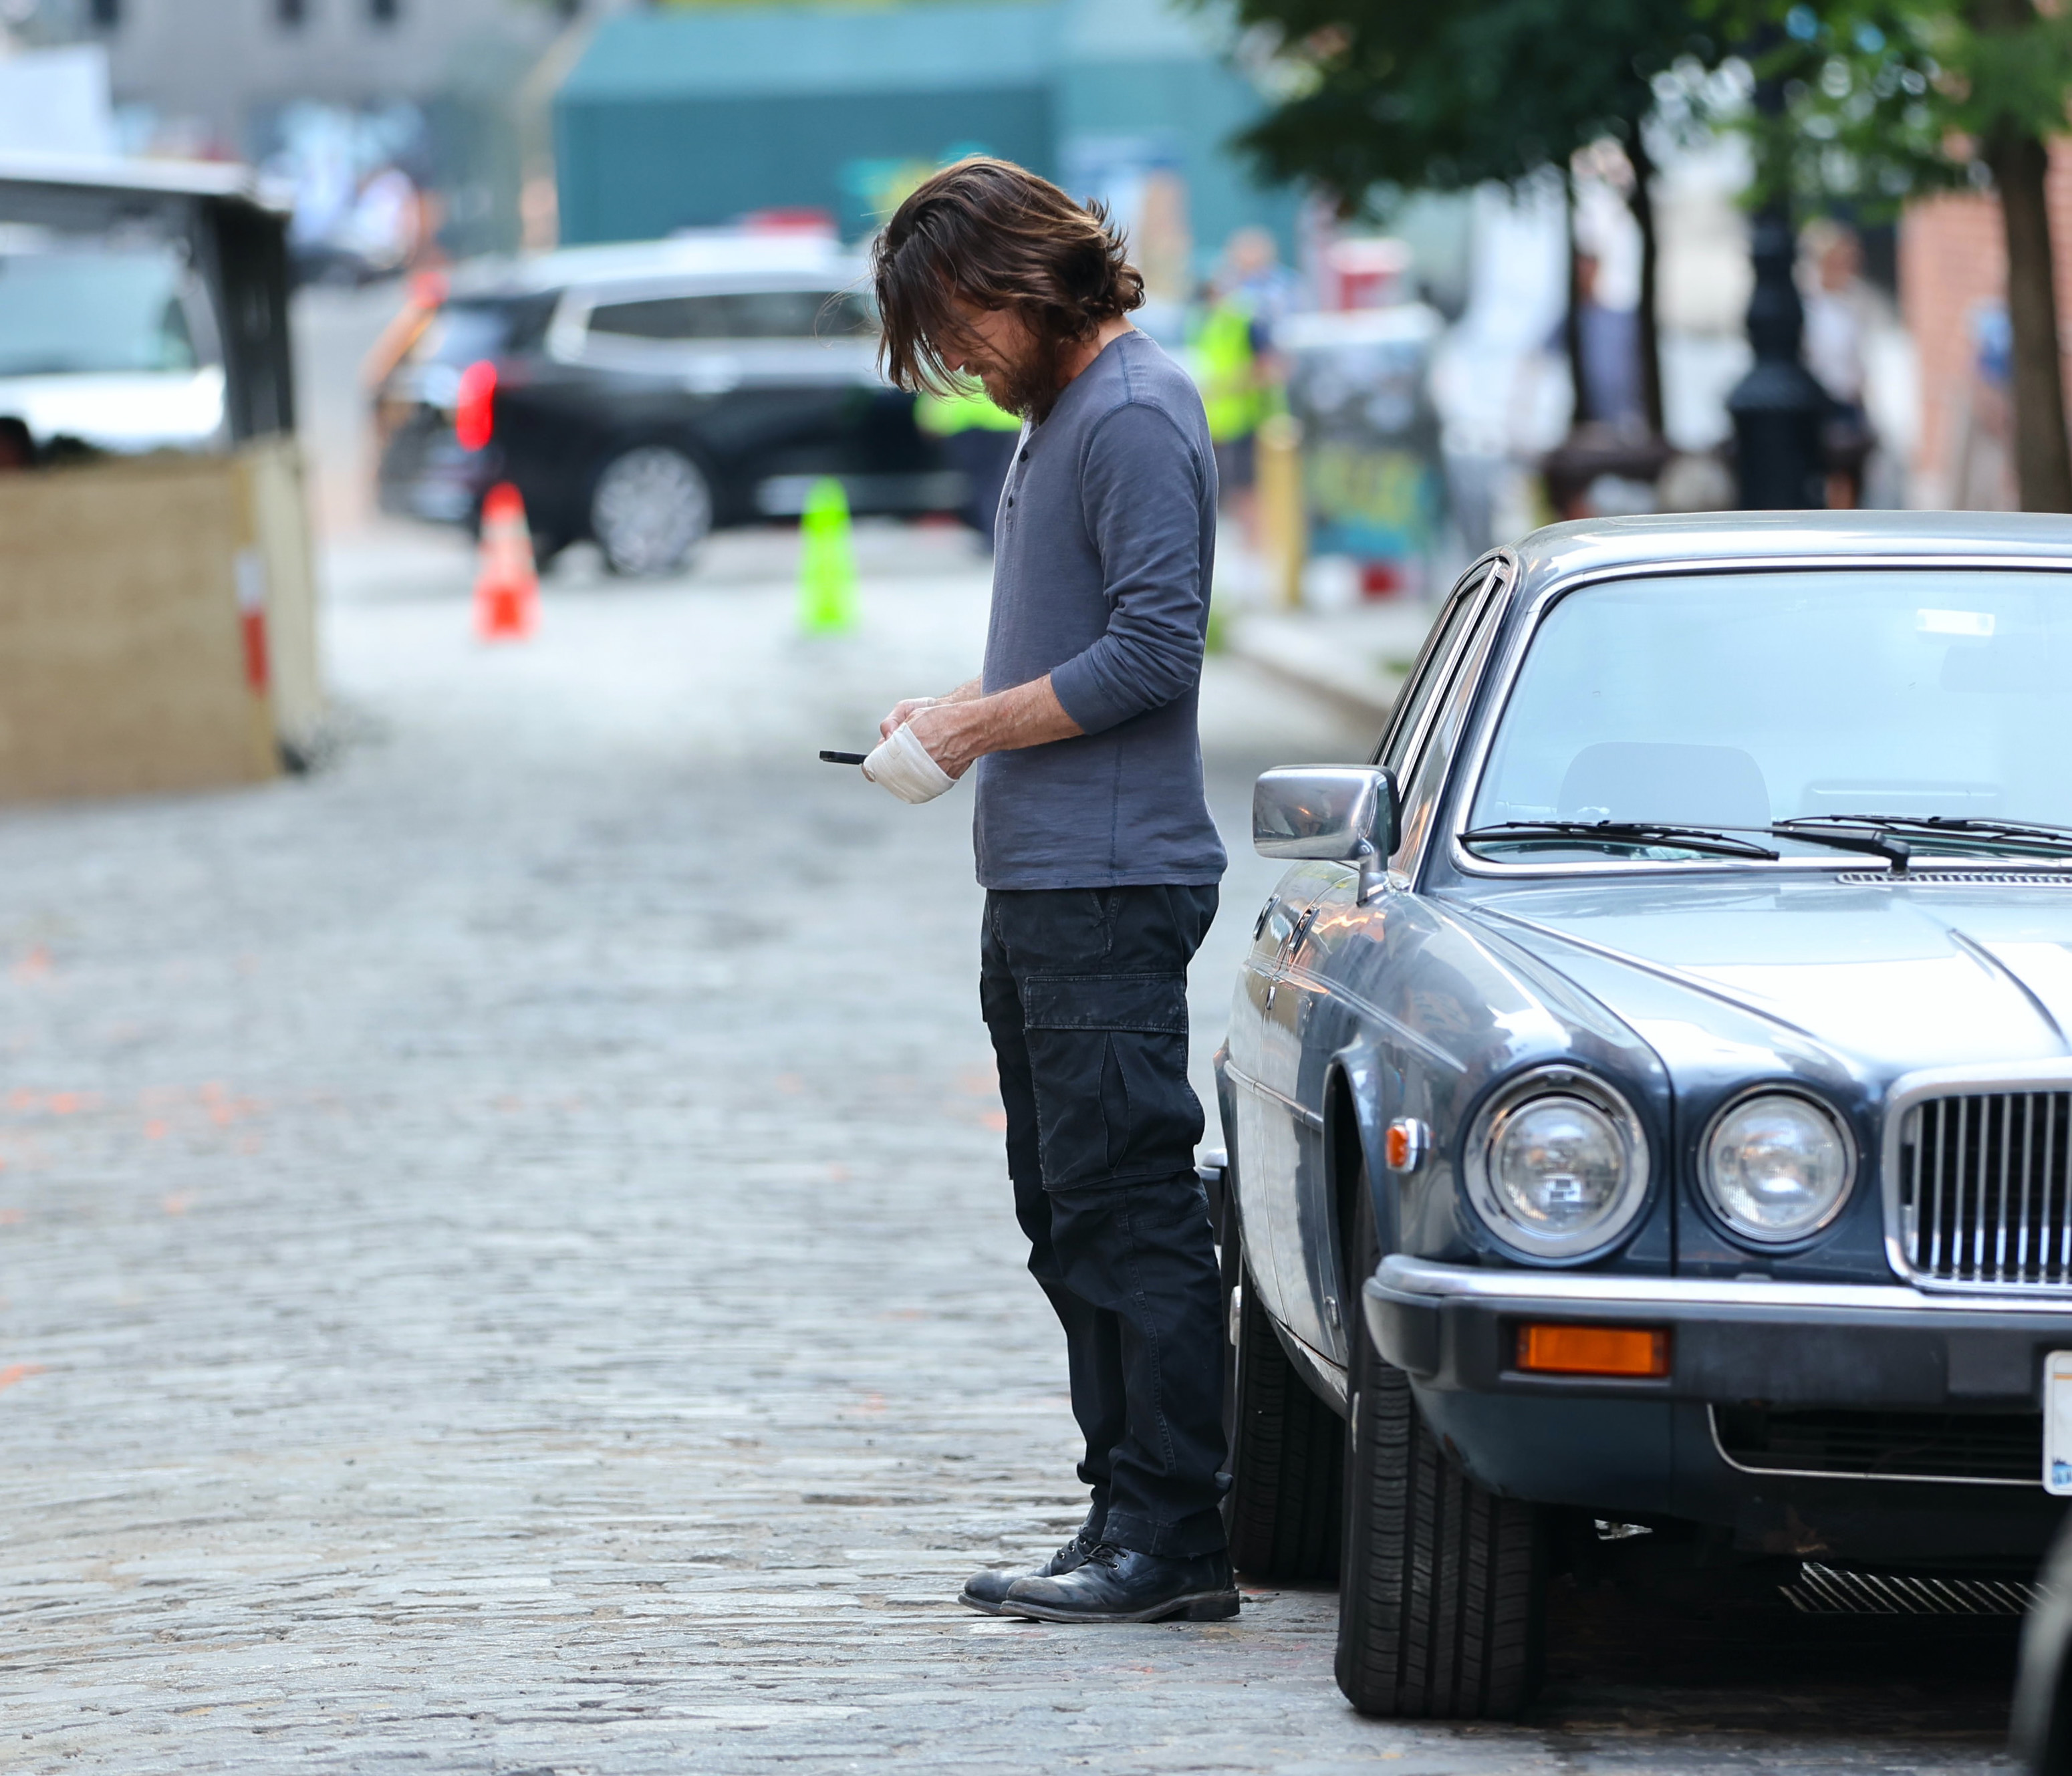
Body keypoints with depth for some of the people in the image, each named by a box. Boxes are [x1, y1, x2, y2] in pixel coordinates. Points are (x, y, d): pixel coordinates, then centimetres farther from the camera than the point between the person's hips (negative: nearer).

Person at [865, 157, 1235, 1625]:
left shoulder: (1135, 416, -13)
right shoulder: (1057, 415, 19)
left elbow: (1155, 647, -20)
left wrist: (984, 726, -13)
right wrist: (961, 718, 9)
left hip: (1110, 883, -11)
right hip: (1042, 883, 11)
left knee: (1127, 1205, -10)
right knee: (1071, 1216, 12)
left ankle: (1173, 1538, -8)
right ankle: (1127, 1517, 16)